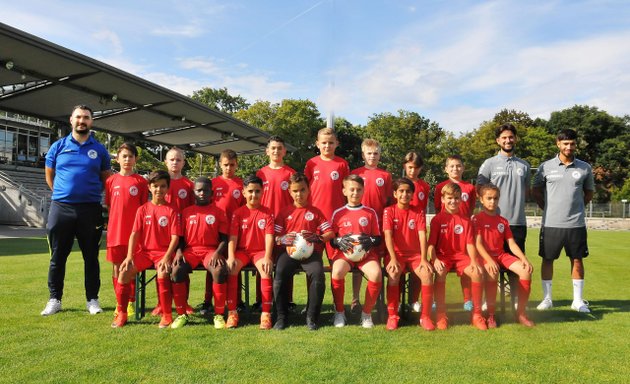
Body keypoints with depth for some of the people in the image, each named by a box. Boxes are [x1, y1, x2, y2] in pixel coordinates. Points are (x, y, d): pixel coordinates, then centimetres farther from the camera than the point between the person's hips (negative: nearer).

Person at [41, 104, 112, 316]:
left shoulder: (99, 149, 5)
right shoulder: (58, 146, 6)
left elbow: (106, 178, 13)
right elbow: (49, 175, 15)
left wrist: (90, 193, 5)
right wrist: (63, 194, 10)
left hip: (90, 209, 0)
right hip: (60, 207, 1)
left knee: (91, 257, 6)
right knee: (58, 257, 7)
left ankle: (92, 299, 15)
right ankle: (54, 299, 18)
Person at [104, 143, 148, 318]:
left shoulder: (141, 181, 1)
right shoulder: (111, 181, 6)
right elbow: (109, 207, 11)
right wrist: (111, 226, 4)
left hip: (134, 231, -2)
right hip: (115, 232, 2)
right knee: (117, 267, 8)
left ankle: (131, 302, 15)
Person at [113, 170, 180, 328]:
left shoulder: (171, 211, 0)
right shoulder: (143, 210, 8)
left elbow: (175, 236, -7)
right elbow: (134, 234, 2)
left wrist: (167, 257, -19)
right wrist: (129, 256, -11)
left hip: (163, 251, -3)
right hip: (143, 251, 3)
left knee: (163, 274, -32)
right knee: (125, 271, -22)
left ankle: (167, 315, -14)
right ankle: (121, 314, -4)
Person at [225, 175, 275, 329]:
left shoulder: (267, 213, 1)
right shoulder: (238, 213, 4)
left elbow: (269, 236, -8)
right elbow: (233, 237, -5)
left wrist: (267, 257, -23)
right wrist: (231, 257, -21)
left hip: (260, 251, -1)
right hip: (242, 250, 1)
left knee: (266, 269, -32)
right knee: (230, 268, -29)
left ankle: (266, 314, -25)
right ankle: (232, 312, -21)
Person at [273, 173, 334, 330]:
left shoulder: (315, 212, 15)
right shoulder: (284, 212, 17)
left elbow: (330, 233, 8)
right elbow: (275, 236, 12)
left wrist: (316, 237, -12)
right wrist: (282, 239, -11)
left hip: (311, 251, -1)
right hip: (289, 251, 1)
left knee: (318, 275, -31)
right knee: (280, 275, -29)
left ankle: (312, 317, -14)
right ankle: (282, 317, -10)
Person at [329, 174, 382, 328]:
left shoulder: (371, 213, 9)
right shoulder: (338, 213, 7)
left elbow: (378, 238, 12)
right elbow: (331, 239, 10)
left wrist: (370, 241, -10)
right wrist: (339, 242, -12)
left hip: (366, 253, 1)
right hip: (344, 252, 0)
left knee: (376, 274, -31)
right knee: (337, 272, -34)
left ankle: (367, 312, -6)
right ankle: (339, 312, -9)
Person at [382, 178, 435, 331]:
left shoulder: (418, 213, 5)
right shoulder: (389, 211, -1)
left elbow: (422, 236, -6)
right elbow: (388, 236, -12)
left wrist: (423, 259, -19)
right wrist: (393, 259, -24)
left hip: (415, 254, 2)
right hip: (396, 254, -2)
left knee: (427, 274, -27)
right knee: (393, 274, -32)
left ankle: (425, 316, -14)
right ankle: (392, 316, -18)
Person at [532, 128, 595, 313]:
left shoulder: (585, 168, 3)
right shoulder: (546, 166, -1)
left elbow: (589, 192, 16)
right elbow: (536, 190, 9)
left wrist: (576, 207, 7)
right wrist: (547, 208, 3)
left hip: (576, 224, 1)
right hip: (551, 223, -1)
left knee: (577, 260, 7)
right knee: (547, 260, 5)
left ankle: (578, 300, 20)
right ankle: (547, 299, 18)